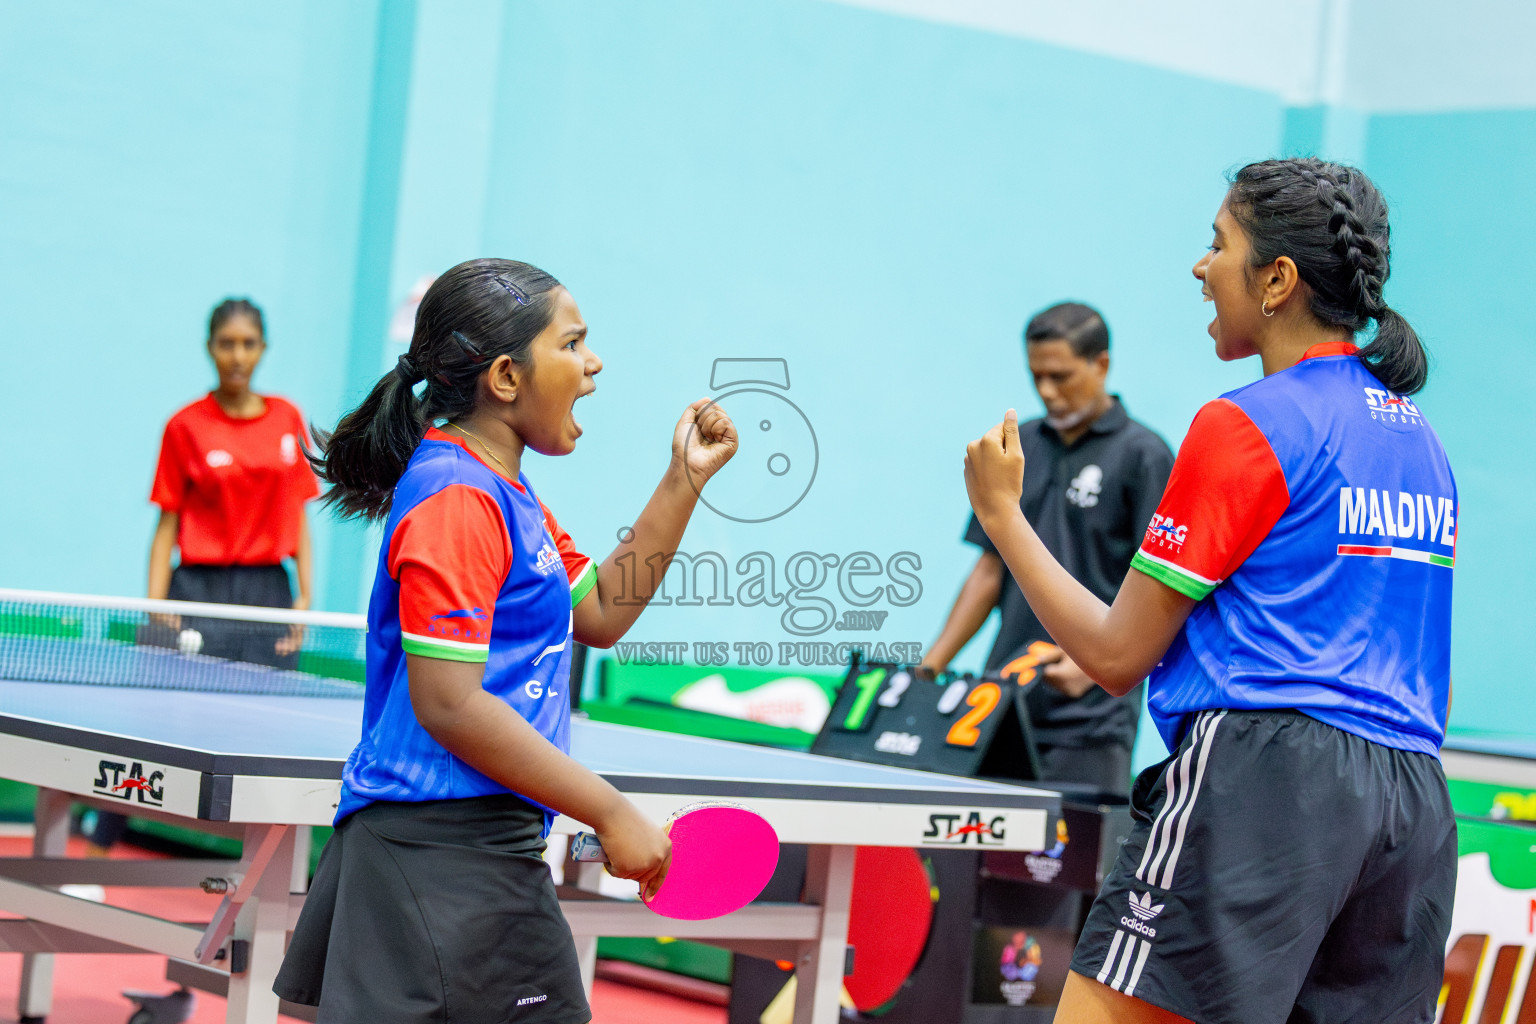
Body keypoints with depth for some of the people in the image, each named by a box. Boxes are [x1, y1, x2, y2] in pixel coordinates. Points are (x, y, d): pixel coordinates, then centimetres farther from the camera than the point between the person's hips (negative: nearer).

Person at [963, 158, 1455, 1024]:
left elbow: (1116, 656, -4)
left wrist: (1001, 512, 7)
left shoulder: (1246, 425, -5)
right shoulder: (1423, 441, 18)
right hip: (1417, 809, 8)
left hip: (1258, 785, -8)